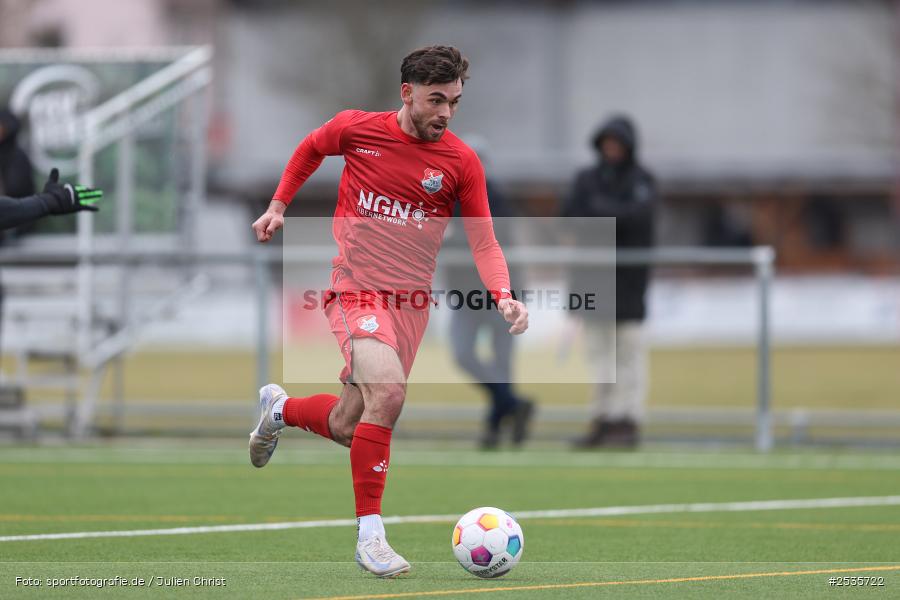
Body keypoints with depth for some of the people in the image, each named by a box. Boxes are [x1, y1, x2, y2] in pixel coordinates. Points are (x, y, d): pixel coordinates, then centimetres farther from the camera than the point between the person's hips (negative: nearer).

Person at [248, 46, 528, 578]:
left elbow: (484, 242, -3)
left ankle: (281, 408, 45)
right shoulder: (356, 129, -6)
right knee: (388, 393, -28)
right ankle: (370, 534, -19)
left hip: (412, 302, 3)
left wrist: (503, 295, -20)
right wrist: (278, 205, 15)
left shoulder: (461, 161, -3)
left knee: (345, 428, 9)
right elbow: (310, 150, 16)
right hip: (357, 290, -3)